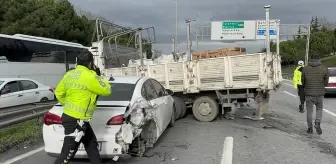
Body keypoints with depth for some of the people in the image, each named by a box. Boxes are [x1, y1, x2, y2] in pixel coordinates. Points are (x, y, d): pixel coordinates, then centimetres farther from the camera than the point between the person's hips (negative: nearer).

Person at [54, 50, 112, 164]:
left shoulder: (69, 74, 6)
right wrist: (98, 76, 4)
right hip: (76, 121, -9)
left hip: (69, 116, 9)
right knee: (67, 154, -1)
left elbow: (58, 92, 14)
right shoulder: (90, 77, -18)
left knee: (92, 144, 22)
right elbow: (107, 90, -7)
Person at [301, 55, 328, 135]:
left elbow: (303, 82, 3)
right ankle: (317, 124, -2)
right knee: (319, 109, 18)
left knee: (309, 111, 13)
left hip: (309, 94, 0)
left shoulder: (305, 69, -3)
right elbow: (326, 83, 2)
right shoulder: (324, 69, -5)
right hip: (320, 94, 0)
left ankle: (310, 128, 15)